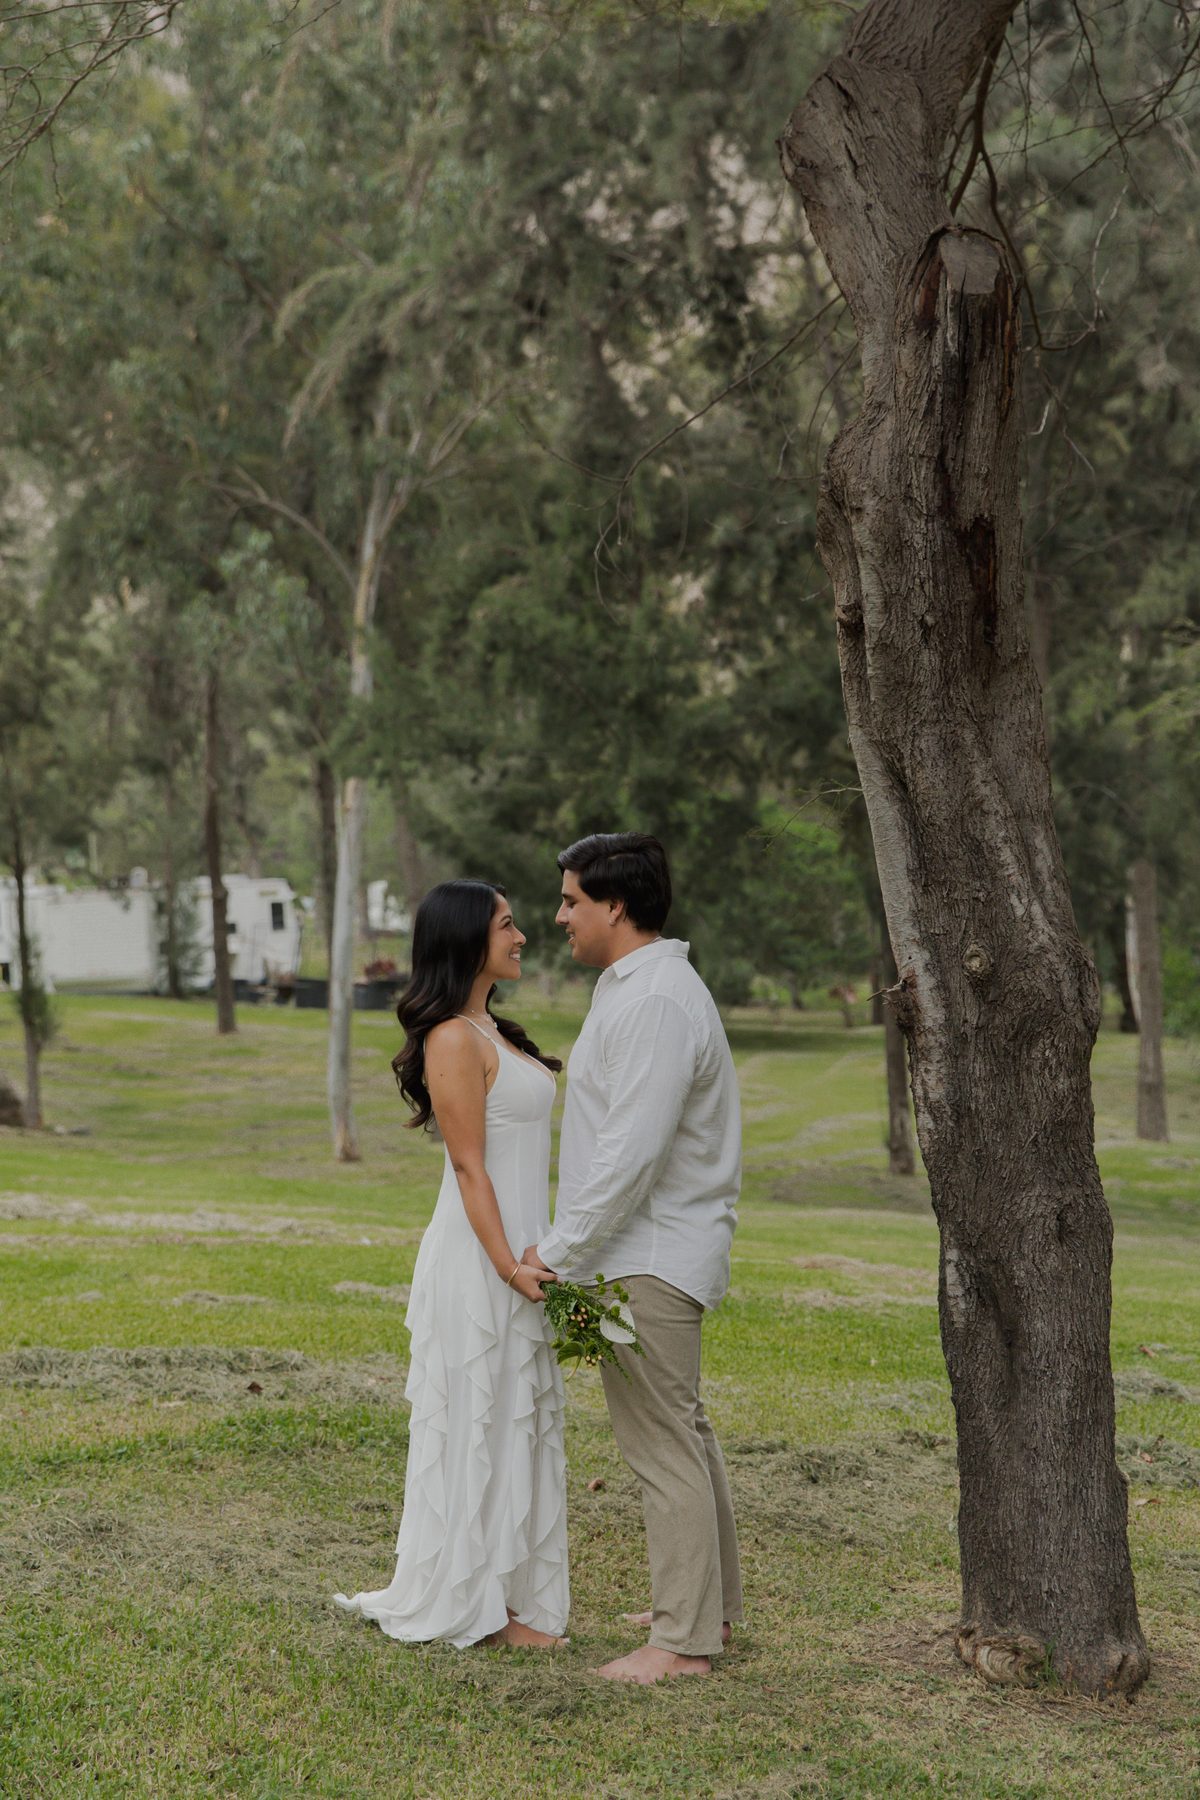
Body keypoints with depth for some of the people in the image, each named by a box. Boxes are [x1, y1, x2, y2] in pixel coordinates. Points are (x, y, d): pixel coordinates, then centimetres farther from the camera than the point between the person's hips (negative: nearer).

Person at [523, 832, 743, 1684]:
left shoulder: (656, 1003, -20)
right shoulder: (643, 988, 15)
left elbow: (631, 1151, -25)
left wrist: (559, 1252, -19)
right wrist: (570, 1247, 18)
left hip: (650, 1257, -11)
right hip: (657, 1251, 11)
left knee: (663, 1445, -6)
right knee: (685, 1431, 18)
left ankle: (684, 1639, 0)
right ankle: (711, 1605, 29)